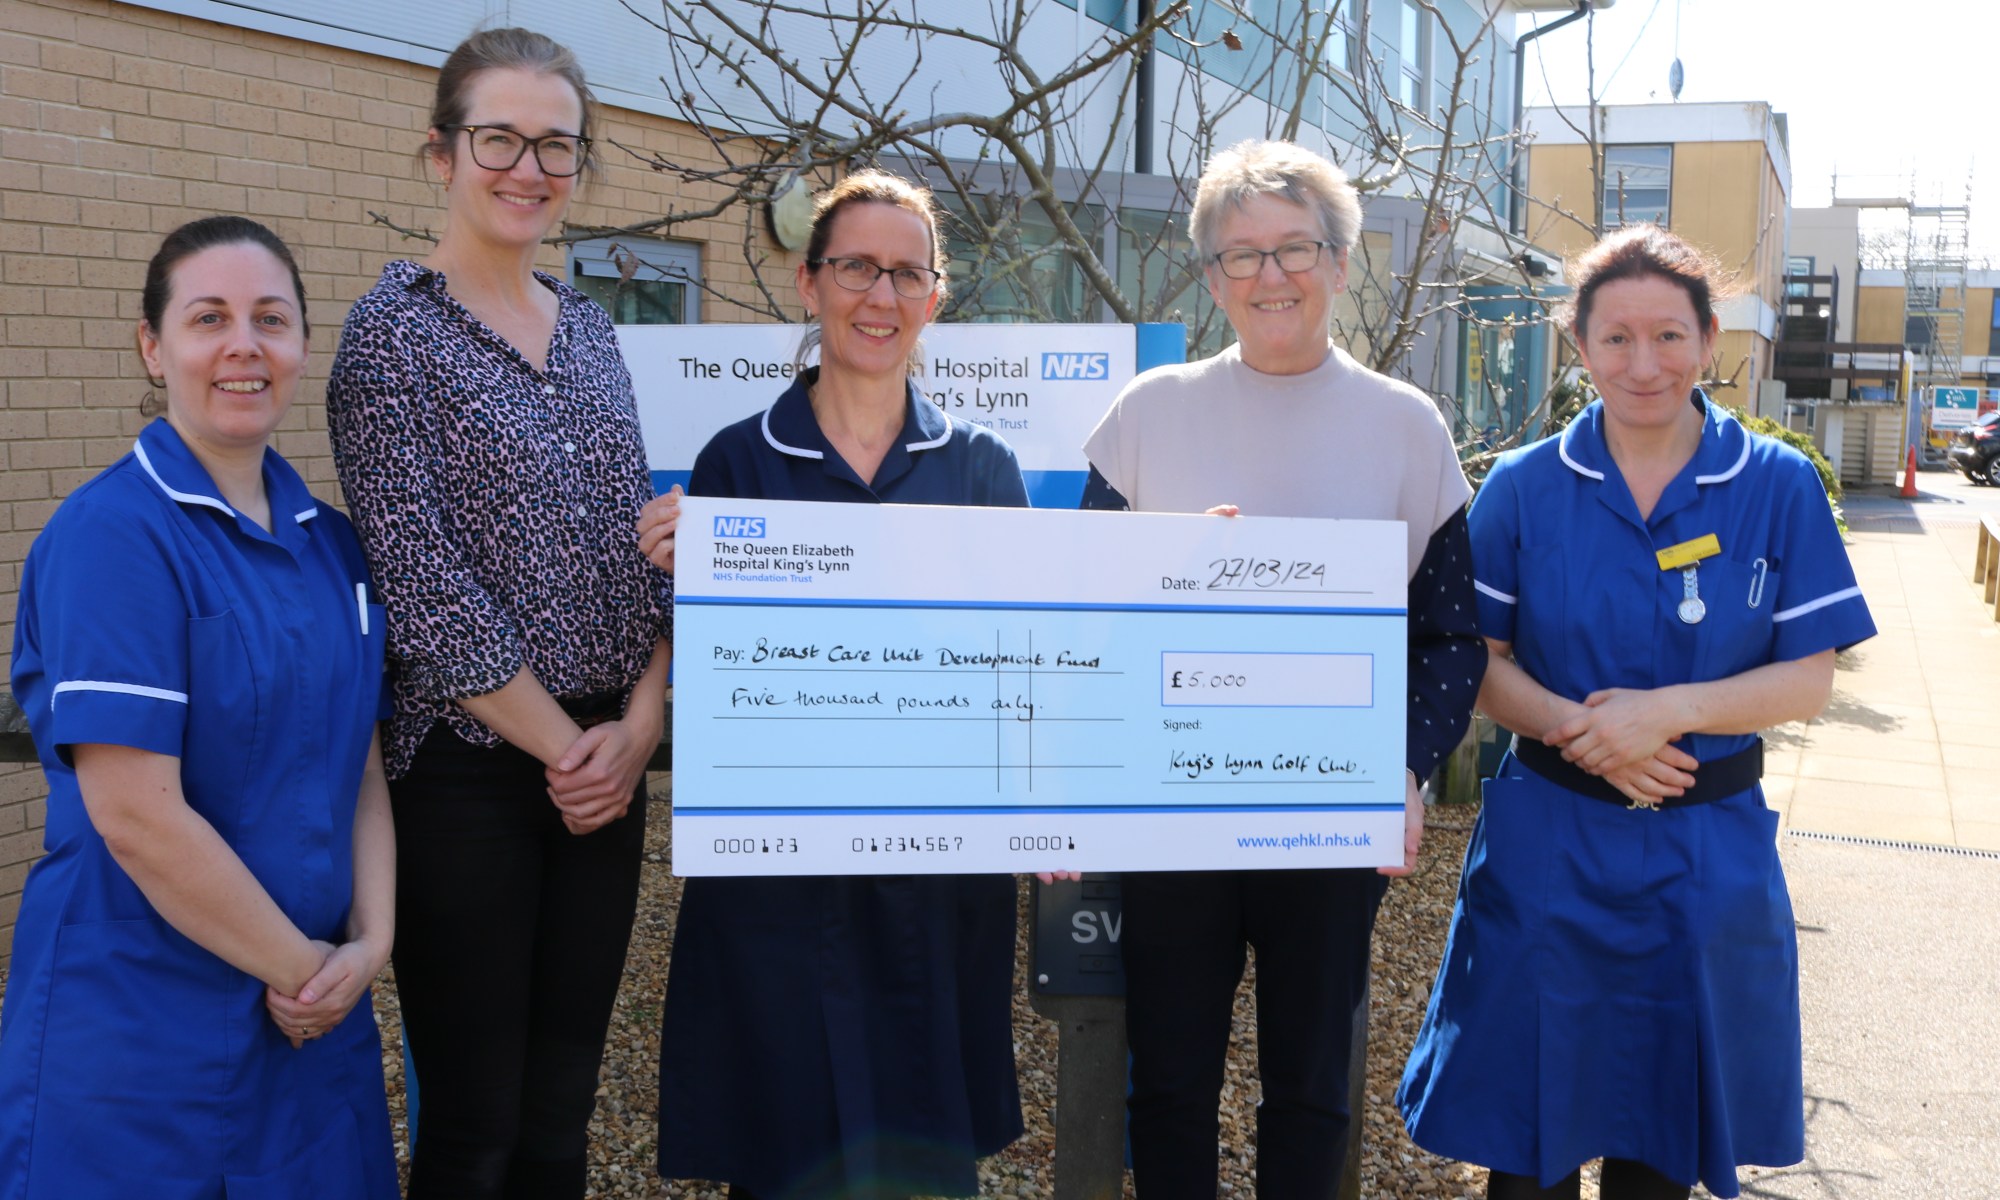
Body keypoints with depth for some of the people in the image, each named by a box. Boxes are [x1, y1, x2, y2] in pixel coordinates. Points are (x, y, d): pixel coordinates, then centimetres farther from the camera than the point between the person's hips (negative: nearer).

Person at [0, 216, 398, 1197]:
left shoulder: (327, 539, 7)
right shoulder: (111, 535, -14)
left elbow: (360, 762, 8)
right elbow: (137, 814, -20)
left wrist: (370, 941, -6)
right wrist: (300, 967, -12)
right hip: (140, 1032, -6)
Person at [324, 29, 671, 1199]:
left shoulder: (591, 330, 12)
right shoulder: (394, 331, -7)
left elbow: (652, 542, 10)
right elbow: (422, 583, -13)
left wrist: (638, 726, -4)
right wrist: (561, 747, -11)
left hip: (607, 762, 6)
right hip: (468, 764, -5)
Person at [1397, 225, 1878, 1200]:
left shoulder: (1778, 487, -2)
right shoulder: (1523, 486, -1)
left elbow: (1808, 678, -3)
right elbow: (1478, 660, 0)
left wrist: (1667, 710, -19)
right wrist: (1575, 729, -18)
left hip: (1706, 853, 1)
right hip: (1548, 843, 0)